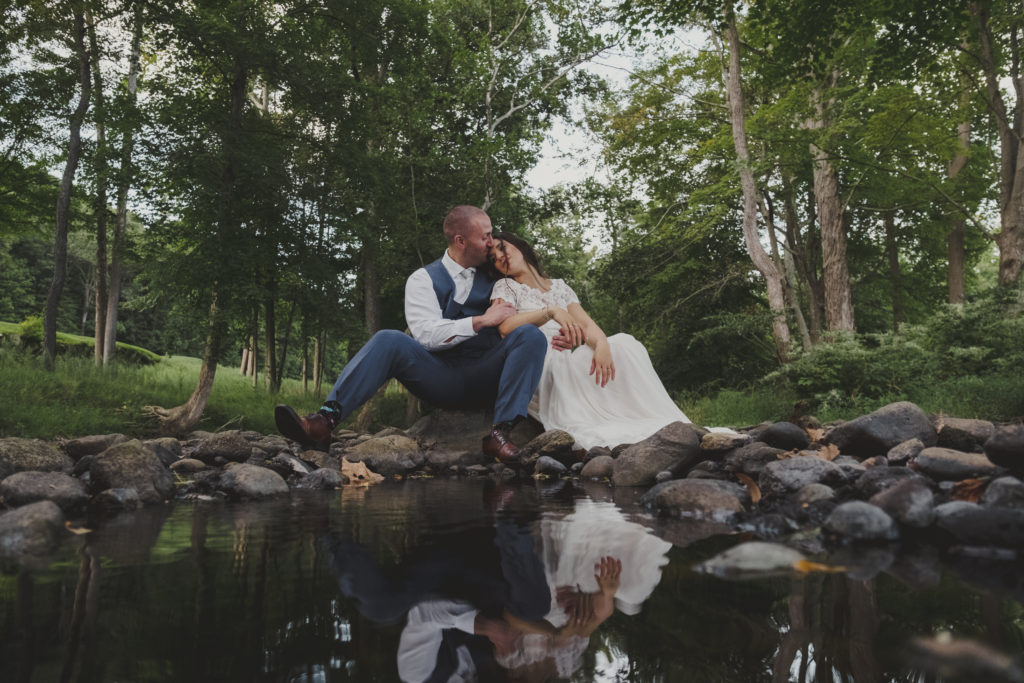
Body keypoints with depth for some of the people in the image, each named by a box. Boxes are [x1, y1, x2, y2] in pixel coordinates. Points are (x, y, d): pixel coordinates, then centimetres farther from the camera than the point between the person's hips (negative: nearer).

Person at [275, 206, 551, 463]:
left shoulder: (492, 277, 19)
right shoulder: (424, 279, 8)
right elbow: (427, 335, -8)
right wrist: (481, 321, -14)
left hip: (484, 376, 2)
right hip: (440, 376, -2)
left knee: (531, 335, -24)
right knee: (388, 341, -28)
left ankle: (499, 434, -34)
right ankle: (326, 420, -38)